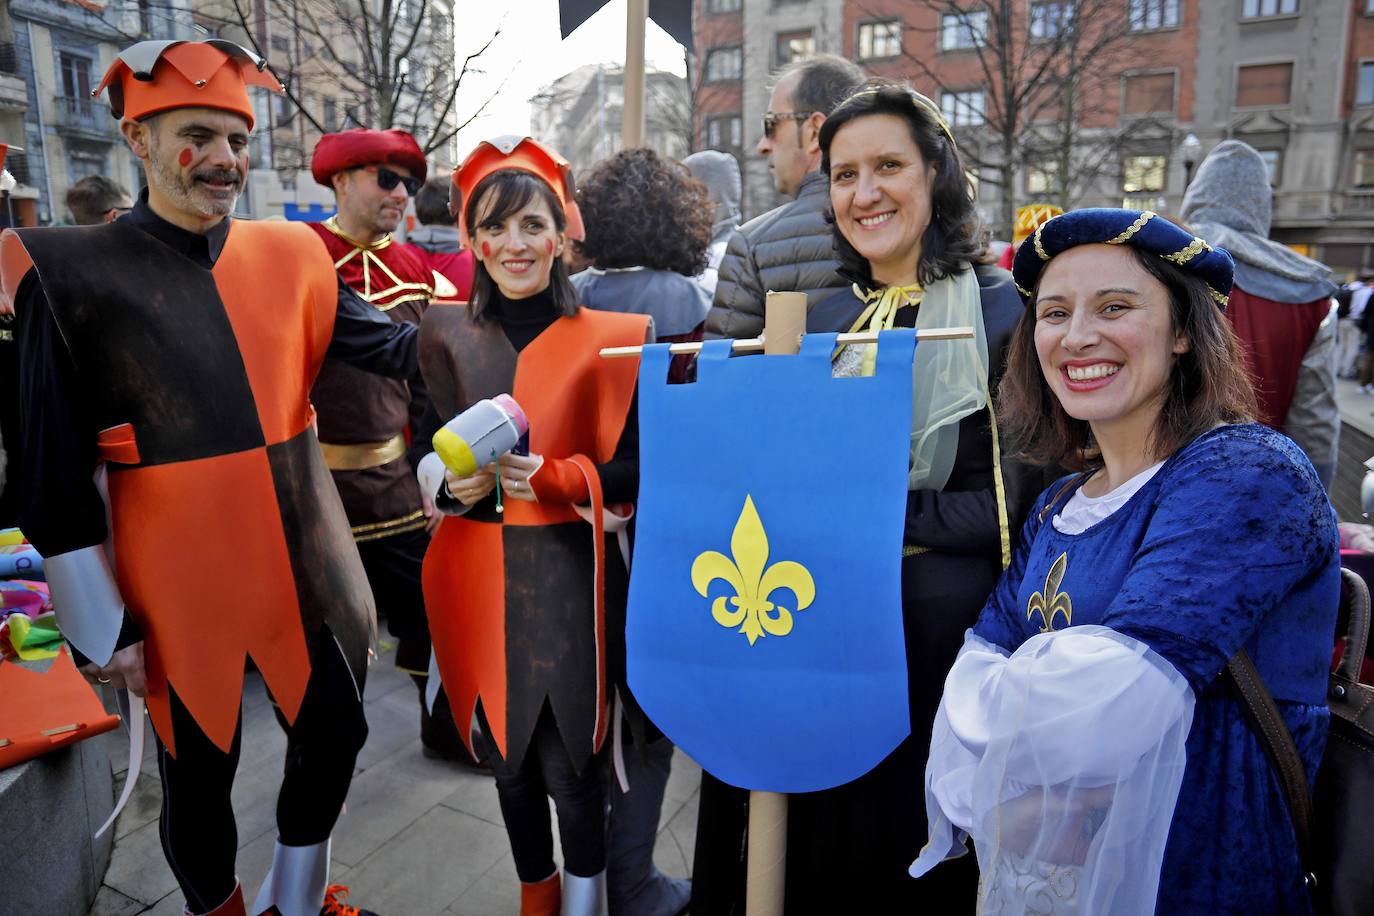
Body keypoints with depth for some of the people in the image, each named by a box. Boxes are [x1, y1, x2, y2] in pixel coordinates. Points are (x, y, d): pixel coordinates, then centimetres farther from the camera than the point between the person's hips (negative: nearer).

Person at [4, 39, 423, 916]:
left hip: (308, 563, 4)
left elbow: (396, 346, 5)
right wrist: (102, 626, -6)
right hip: (182, 584, -4)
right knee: (198, 776, 16)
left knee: (335, 737, 19)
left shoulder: (286, 254, 2)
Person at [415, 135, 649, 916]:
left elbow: (631, 470, -4)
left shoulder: (607, 338, -5)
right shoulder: (447, 333, 4)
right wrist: (452, 484, -14)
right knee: (507, 756, 17)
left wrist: (553, 477, -20)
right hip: (476, 578, 3)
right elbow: (428, 458, 7)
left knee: (568, 764, 4)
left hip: (566, 577, -3)